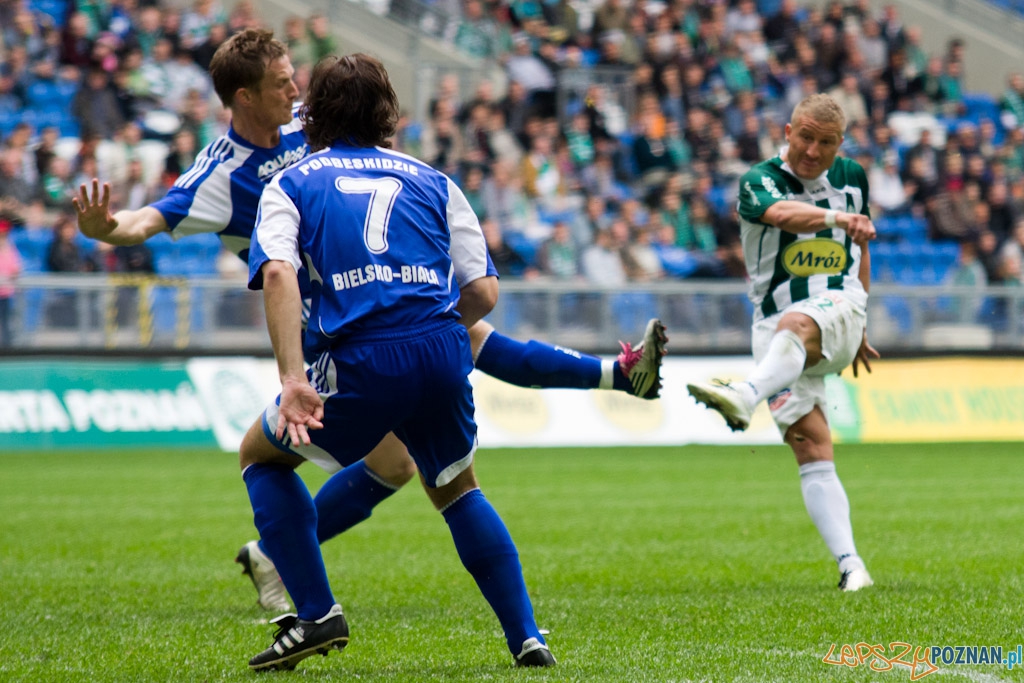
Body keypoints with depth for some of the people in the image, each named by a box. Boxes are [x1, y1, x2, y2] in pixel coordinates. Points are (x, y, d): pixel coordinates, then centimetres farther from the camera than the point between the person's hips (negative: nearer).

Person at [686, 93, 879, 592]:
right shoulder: (759, 181, -3)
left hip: (838, 310, 0)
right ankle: (850, 566, -17)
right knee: (811, 450, -13)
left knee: (795, 325, -38)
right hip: (776, 322, 0)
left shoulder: (852, 177, 11)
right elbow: (784, 214, -27)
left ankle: (744, 397, -66)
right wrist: (839, 217, -47)